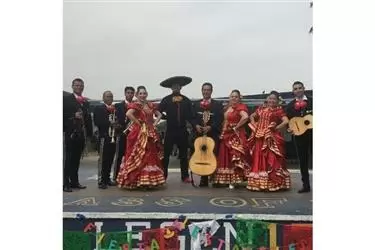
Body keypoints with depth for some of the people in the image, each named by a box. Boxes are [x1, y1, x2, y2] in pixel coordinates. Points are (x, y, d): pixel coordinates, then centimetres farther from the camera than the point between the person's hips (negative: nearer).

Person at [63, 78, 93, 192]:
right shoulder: (66, 99, 0)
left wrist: (89, 133, 8)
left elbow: (88, 118, 14)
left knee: (77, 158, 10)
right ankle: (66, 183, 3)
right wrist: (73, 116, -19)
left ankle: (74, 181, 18)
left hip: (82, 134, 5)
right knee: (69, 158, -2)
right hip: (71, 133, -5)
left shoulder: (85, 102, 16)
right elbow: (64, 114, -8)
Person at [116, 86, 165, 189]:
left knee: (151, 156, 11)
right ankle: (137, 180, 3)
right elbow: (128, 114, -27)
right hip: (139, 133, -7)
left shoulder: (150, 105, 11)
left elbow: (159, 115, 20)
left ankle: (149, 180, 22)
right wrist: (138, 122, -18)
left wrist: (155, 123, 4)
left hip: (150, 133, 7)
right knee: (139, 156, -4)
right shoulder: (135, 105, -7)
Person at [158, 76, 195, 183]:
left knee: (183, 154, 10)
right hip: (170, 131, -2)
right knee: (166, 154, 2)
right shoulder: (166, 100, -1)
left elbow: (190, 116, 2)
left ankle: (185, 176, 18)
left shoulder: (186, 101, 4)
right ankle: (163, 176, 11)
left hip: (182, 131, 2)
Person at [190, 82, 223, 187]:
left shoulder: (217, 104, 5)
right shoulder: (196, 104, 15)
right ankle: (203, 179, 10)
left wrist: (210, 127, -18)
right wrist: (196, 126, -10)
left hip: (213, 134, -3)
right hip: (199, 133, 3)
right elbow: (193, 118, 9)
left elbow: (220, 119, -5)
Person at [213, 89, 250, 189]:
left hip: (236, 136, -8)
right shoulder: (227, 108, 14)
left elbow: (245, 117, -28)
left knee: (235, 157, -5)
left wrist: (236, 127, -19)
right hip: (226, 135, 8)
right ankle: (227, 179, 21)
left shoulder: (240, 107, -9)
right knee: (225, 157, 11)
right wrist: (222, 132, 5)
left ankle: (234, 180, 1)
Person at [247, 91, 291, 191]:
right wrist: (255, 125, 11)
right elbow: (252, 116, 26)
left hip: (271, 138, -5)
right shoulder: (261, 108, 13)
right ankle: (258, 183, 18)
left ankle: (272, 184, 2)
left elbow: (286, 121, -15)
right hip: (259, 138, 6)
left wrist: (276, 128, -10)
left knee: (271, 160, -5)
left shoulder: (279, 110, -3)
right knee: (258, 160, 9)